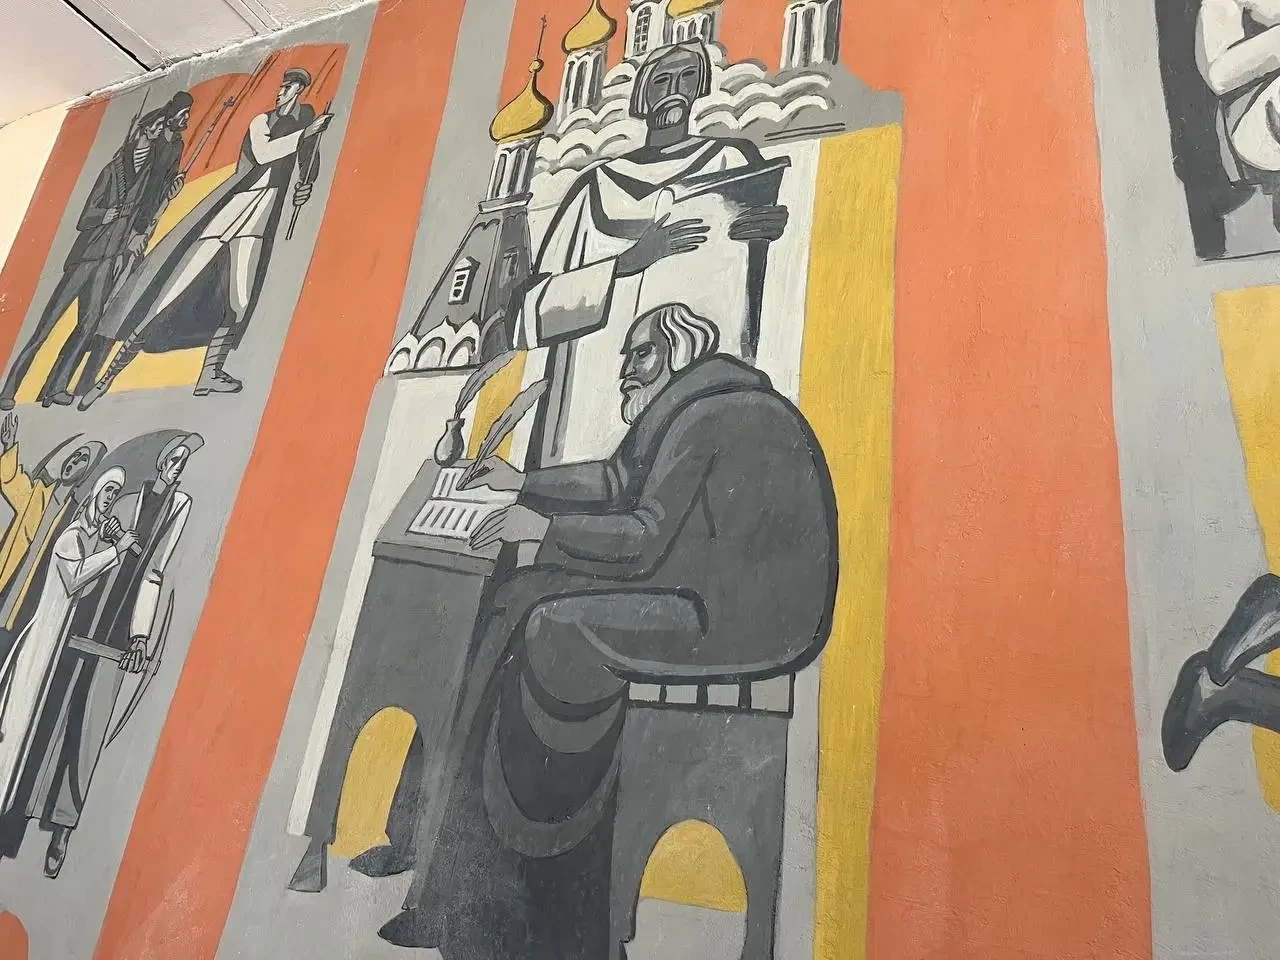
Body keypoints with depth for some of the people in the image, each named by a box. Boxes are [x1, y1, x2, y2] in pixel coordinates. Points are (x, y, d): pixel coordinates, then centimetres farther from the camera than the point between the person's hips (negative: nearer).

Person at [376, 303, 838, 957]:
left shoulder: (709, 415, -15)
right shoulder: (684, 408, 14)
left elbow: (650, 538, -21)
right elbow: (617, 482, 25)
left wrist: (545, 526, -13)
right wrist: (525, 482, 29)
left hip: (743, 610, -9)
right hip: (715, 582, 9)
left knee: (555, 633, -12)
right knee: (531, 601, 3)